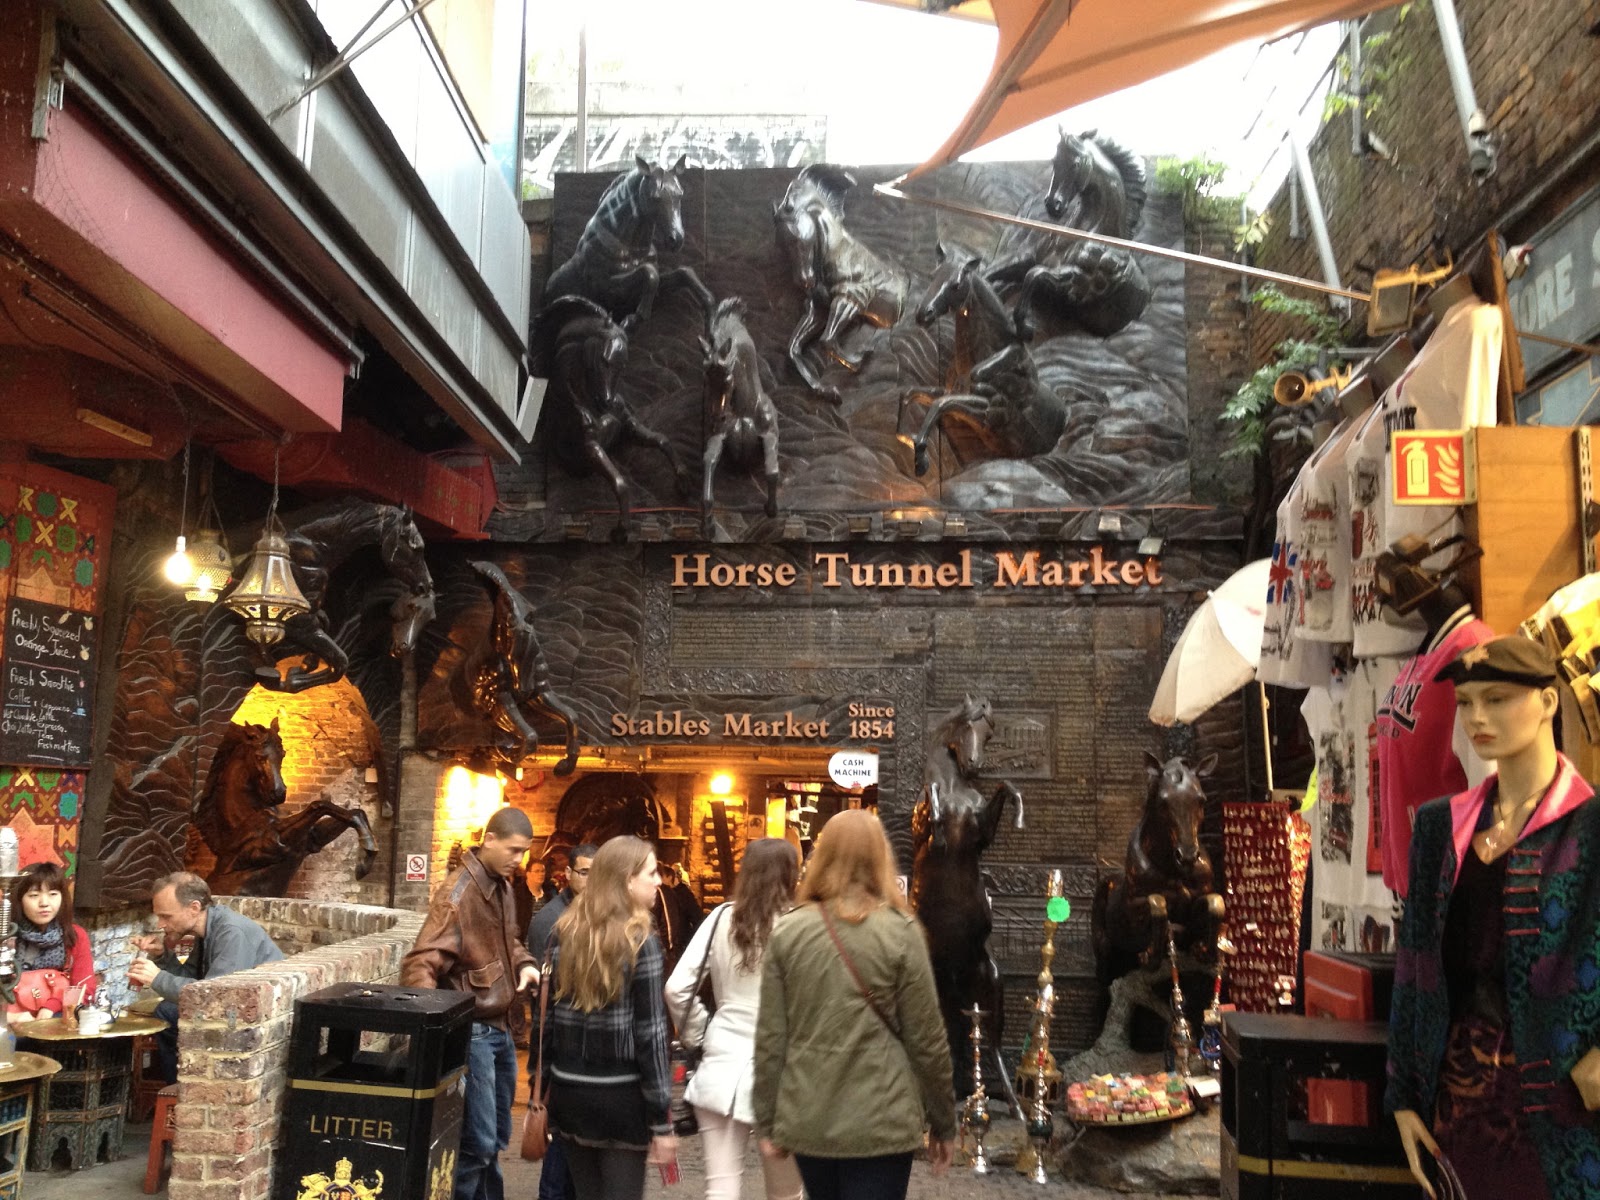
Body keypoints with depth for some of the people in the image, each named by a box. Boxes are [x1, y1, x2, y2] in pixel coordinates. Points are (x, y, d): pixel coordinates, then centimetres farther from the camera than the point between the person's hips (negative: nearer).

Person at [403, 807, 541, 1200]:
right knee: (477, 1142, -5)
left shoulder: (502, 885, 6)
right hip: (472, 1030, -9)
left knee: (497, 1137, 18)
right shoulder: (459, 892, -20)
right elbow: (419, 965, -25)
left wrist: (525, 963, 2)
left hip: (500, 1027, 9)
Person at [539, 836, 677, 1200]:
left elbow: (549, 1016, 6)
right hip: (621, 1096, -5)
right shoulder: (640, 942, -12)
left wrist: (542, 1086, 14)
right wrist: (661, 1119, -9)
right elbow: (650, 1033, -13)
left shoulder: (566, 932, 4)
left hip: (569, 1091, 5)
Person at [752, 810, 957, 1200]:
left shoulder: (787, 933, 0)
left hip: (808, 1122, 3)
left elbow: (770, 1040, 1)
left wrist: (768, 1123, 10)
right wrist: (944, 1124, 6)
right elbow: (927, 1040, -5)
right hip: (881, 1123, -3)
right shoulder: (901, 933, -8)